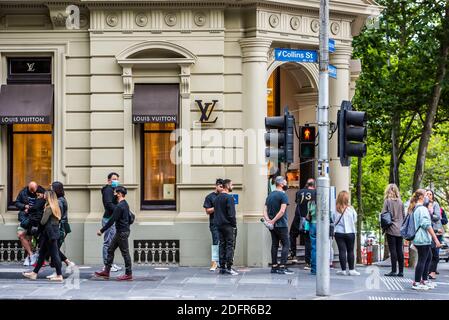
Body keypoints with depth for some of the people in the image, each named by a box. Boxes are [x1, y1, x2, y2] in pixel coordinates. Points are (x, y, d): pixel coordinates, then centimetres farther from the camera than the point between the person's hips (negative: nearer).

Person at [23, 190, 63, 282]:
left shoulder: (49, 208, -14)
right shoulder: (56, 208, 12)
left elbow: (43, 221, -16)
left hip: (50, 233, -9)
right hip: (54, 232, 9)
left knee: (54, 254, -4)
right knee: (42, 253, 13)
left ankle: (59, 276, -1)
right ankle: (34, 273, 19)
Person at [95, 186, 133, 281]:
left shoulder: (119, 206, -20)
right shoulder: (125, 204, 11)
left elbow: (112, 220, -20)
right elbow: (129, 217, 21)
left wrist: (102, 230, -14)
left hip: (122, 232, -10)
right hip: (120, 231, 10)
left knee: (125, 252, -3)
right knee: (110, 250, 13)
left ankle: (128, 274, 3)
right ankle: (106, 271, 16)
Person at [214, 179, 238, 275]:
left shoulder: (217, 198, 13)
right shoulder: (229, 198, -13)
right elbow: (231, 214, -17)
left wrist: (217, 222, 19)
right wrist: (234, 225, -10)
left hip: (219, 225, 8)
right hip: (228, 225, -8)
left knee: (222, 245, 10)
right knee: (230, 246, -5)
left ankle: (222, 267, 10)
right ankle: (229, 267, -9)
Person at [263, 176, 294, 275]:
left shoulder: (270, 195, 14)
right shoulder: (283, 195, -10)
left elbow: (265, 210, 9)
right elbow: (282, 211, -20)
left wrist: (268, 220, -4)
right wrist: (273, 221, -16)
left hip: (272, 225, 8)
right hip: (281, 225, -7)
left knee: (274, 245, 11)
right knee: (286, 245, -4)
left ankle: (274, 266, 11)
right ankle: (282, 267, -10)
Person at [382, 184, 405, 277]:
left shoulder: (387, 201, -5)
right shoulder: (400, 202, 8)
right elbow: (403, 216, 12)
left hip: (391, 229, -4)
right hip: (400, 230, 5)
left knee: (393, 250, -4)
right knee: (399, 250, 6)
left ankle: (393, 271, -6)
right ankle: (401, 271, 6)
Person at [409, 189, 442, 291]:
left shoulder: (414, 209, 14)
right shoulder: (423, 209, -15)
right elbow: (427, 225, -20)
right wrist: (436, 239, -20)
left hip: (418, 238, 10)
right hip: (423, 239, -10)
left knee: (428, 257, 19)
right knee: (422, 260, -5)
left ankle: (425, 280, 24)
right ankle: (416, 283, -2)